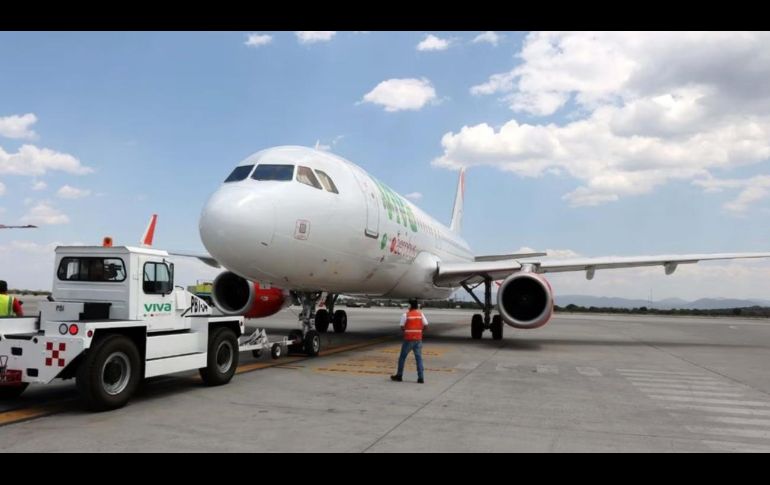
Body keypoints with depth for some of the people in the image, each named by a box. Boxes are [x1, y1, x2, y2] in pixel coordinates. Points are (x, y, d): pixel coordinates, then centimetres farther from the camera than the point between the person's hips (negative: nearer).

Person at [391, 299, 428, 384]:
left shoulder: (406, 315, -6)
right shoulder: (421, 314, 4)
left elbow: (402, 327, -7)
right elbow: (425, 325, 0)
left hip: (408, 339, -3)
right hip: (418, 339, 3)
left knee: (402, 357, 10)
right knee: (419, 358, 5)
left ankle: (399, 376, 17)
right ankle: (421, 378, -1)